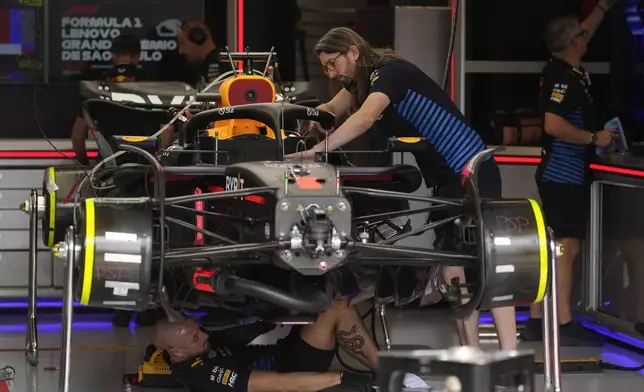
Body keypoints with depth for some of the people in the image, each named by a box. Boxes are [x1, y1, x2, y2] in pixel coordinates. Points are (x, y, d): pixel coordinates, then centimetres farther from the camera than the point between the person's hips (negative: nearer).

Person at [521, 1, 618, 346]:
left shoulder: (569, 70, 12)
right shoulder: (563, 77, -17)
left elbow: (587, 30, 31)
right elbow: (553, 124, -26)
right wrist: (594, 138, -18)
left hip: (564, 174, 10)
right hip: (563, 175, -10)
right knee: (567, 248, -10)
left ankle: (536, 323, 12)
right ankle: (565, 327, -10)